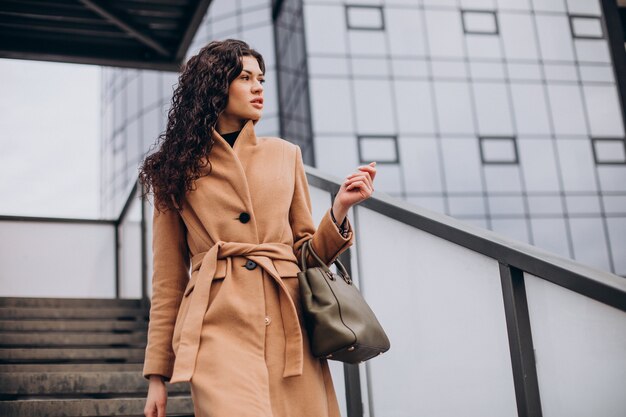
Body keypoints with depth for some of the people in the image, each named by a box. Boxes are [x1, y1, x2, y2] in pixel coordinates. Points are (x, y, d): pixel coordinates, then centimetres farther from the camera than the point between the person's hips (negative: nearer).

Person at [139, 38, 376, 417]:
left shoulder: (285, 154, 15)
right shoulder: (178, 167, 10)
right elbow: (168, 278, 9)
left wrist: (339, 210, -2)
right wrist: (157, 374, 7)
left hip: (288, 324, 3)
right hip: (219, 326, -3)